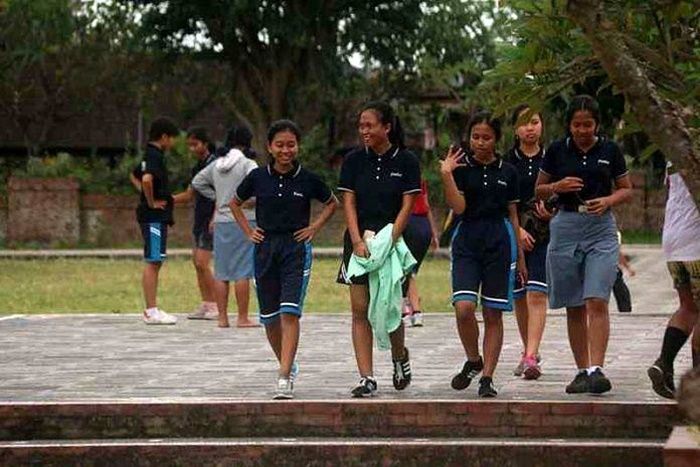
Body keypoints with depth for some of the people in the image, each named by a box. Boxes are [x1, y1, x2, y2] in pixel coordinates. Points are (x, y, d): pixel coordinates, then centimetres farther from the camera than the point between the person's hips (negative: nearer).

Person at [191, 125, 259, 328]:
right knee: (242, 272, -4)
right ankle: (242, 318, -4)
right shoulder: (247, 164, -7)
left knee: (221, 272, 8)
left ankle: (222, 317, 9)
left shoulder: (216, 165, 10)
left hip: (221, 222, 5)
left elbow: (197, 182, 20)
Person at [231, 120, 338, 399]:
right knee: (269, 316, 9)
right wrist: (248, 231, 7)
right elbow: (235, 203, 17)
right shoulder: (258, 177, 0)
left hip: (296, 249, -3)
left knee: (290, 312, -15)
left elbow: (332, 203, 14)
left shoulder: (307, 179, -3)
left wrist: (315, 228, 3)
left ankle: (285, 378, -18)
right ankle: (288, 365, 32)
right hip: (265, 248, 3)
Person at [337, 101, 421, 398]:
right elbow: (349, 203, 1)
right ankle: (366, 379, -4)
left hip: (392, 240, -2)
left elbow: (407, 206, -4)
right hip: (359, 241, 2)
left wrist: (390, 240, -15)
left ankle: (399, 357, 30)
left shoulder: (406, 161, -1)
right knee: (360, 310, -5)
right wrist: (357, 241, -12)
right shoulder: (354, 160, 5)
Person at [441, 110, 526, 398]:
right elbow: (458, 207, -9)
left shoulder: (507, 172, 7)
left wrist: (520, 257, 12)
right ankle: (473, 361, 8)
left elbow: (513, 215, 12)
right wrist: (446, 176, -21)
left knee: (493, 314, 2)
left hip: (499, 243, 2)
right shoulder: (461, 166, 1)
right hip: (467, 241, -2)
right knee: (463, 307, -17)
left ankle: (487, 378, 8)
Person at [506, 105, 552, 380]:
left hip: (545, 235, -2)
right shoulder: (506, 161, 3)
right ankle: (529, 352, 26)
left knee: (537, 295, -14)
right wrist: (517, 230, -11)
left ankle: (531, 357, -20)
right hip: (513, 234, 2)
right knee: (519, 296, 9)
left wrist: (552, 213, -10)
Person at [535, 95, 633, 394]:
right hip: (566, 228, 2)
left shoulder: (610, 150, 2)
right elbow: (539, 190, 11)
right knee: (574, 307, 6)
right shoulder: (557, 151, 4)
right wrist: (558, 186, -10)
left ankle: (596, 370, -21)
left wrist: (608, 200, -10)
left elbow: (626, 190, 10)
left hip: (601, 229, -2)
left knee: (597, 302, -15)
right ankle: (582, 371, 13)